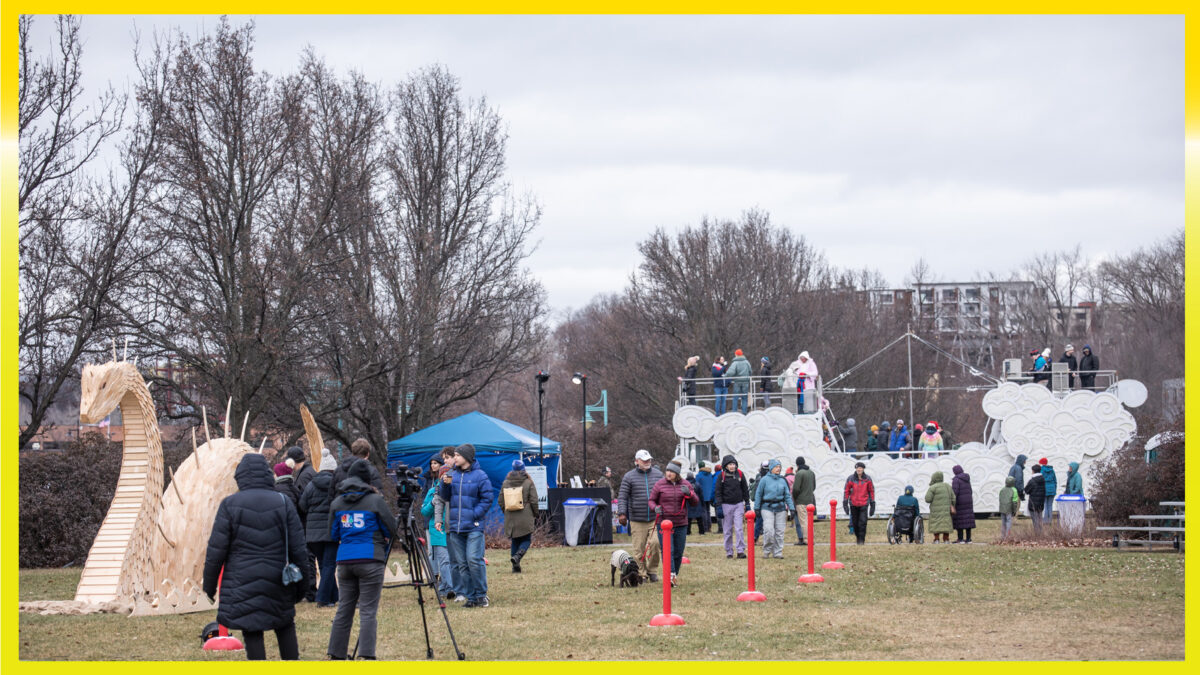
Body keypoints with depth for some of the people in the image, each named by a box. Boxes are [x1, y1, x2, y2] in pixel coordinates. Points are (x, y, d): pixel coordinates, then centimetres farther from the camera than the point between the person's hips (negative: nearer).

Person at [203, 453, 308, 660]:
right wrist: (301, 583, 12)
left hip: (241, 584, -3)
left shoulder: (230, 504, -5)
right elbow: (298, 548, 3)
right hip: (277, 583, 3)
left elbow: (216, 550, -5)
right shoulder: (283, 503, 1)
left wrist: (209, 583, 5)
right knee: (285, 627, 18)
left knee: (252, 633, 0)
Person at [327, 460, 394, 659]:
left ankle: (336, 655, 13)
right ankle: (367, 655, -12)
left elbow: (333, 535, 15)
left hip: (344, 560, 4)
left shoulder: (337, 503, 9)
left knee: (343, 610, 11)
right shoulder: (375, 501, -4)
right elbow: (391, 530, 2)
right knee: (368, 611, -5)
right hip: (370, 560, -4)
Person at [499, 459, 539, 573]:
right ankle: (518, 555, -22)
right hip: (525, 518, -4)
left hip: (510, 518, 4)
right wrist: (535, 515, 6)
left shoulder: (505, 483, 5)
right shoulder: (528, 482, -5)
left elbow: (501, 502, 8)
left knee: (515, 541, 13)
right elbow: (534, 501, -6)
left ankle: (516, 566, 9)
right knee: (526, 540, 5)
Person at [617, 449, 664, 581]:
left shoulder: (658, 474, 11)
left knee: (655, 543, -13)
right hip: (637, 520, -1)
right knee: (639, 548, 0)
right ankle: (641, 573, 11)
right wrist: (622, 513, -10)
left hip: (655, 518, 1)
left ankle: (652, 570, 5)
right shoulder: (629, 477, 3)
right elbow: (622, 496, 0)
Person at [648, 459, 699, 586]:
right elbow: (651, 500, 7)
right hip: (664, 523, -3)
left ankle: (675, 575, 21)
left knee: (678, 552, 8)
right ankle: (670, 575, -20)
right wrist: (655, 508, -15)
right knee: (668, 551, -14)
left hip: (681, 523, 3)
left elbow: (695, 501, 8)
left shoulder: (685, 484, 6)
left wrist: (689, 493, -13)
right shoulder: (659, 484, -1)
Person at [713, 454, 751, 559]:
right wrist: (719, 507, -10)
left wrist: (747, 504, 9)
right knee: (728, 530, 3)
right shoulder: (722, 476, -4)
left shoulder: (740, 474, 3)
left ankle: (740, 550, -7)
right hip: (726, 505, -1)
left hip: (738, 504, 1)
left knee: (739, 528, -7)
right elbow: (718, 492, -3)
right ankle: (729, 552, 11)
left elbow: (745, 490, 12)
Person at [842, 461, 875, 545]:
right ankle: (858, 537, 26)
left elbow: (871, 491, 8)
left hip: (864, 504, -1)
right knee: (855, 523, 8)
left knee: (862, 522, -12)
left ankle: (861, 540, -6)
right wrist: (845, 503, -3)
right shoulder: (851, 479, -2)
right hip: (853, 504, 1)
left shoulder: (867, 479, 0)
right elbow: (846, 491, 3)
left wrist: (872, 504, 8)